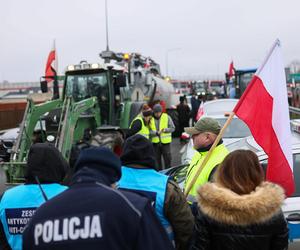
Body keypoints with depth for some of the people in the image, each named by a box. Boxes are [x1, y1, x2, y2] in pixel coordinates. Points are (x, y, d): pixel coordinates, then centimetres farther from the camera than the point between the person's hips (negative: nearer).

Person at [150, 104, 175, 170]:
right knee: (157, 160, 12)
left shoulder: (167, 117, -1)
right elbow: (148, 131, -6)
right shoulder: (150, 119, -1)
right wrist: (156, 133, -22)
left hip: (165, 142, -1)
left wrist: (166, 129, -18)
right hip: (155, 142, 1)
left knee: (168, 159, 0)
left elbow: (172, 128, 1)